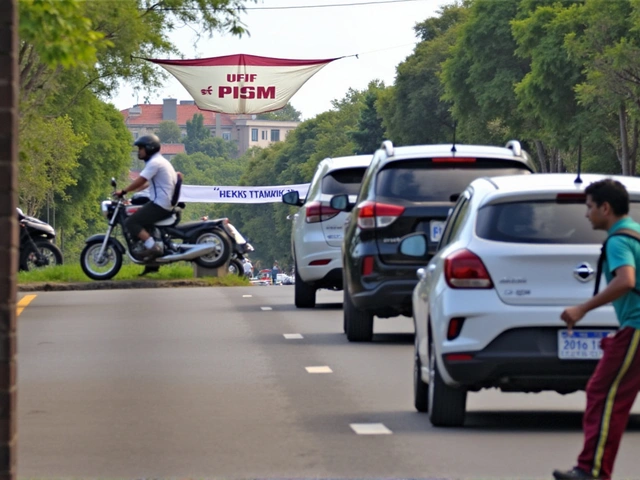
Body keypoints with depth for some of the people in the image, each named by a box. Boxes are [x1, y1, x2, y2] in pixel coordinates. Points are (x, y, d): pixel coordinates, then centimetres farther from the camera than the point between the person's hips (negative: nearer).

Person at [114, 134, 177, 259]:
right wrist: (133, 190, 24)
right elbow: (148, 183, 27)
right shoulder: (161, 161, 21)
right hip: (168, 204, 11)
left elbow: (140, 181, -19)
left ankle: (152, 246, -24)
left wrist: (123, 191, -12)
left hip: (160, 204, -11)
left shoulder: (154, 162, -12)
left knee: (131, 223, -14)